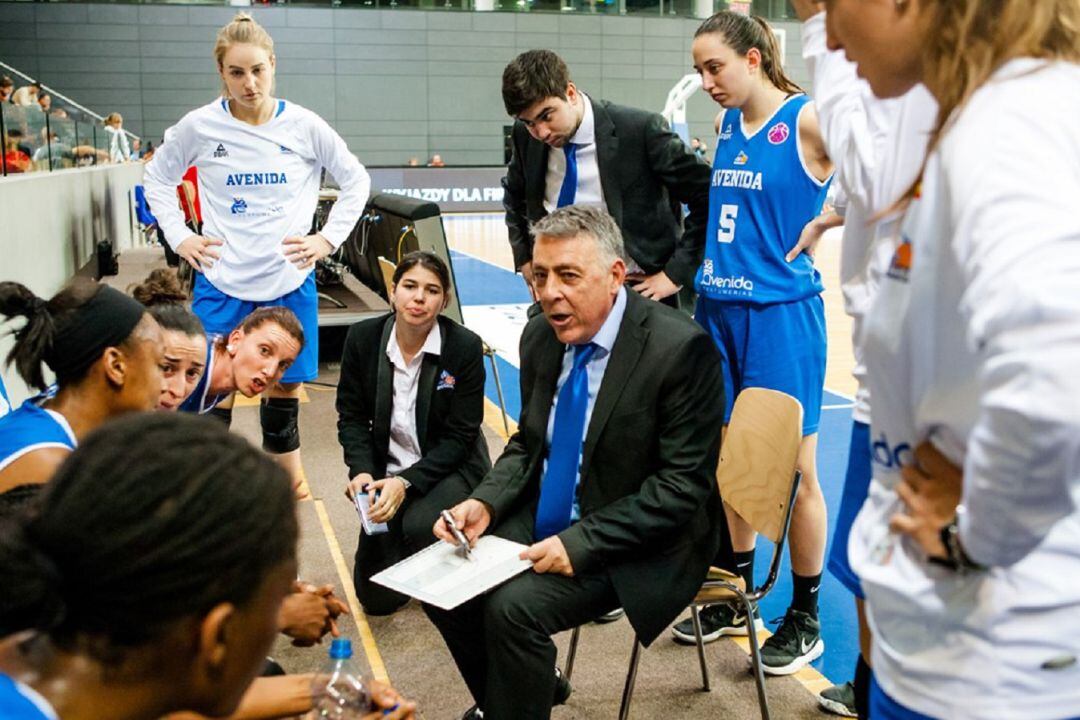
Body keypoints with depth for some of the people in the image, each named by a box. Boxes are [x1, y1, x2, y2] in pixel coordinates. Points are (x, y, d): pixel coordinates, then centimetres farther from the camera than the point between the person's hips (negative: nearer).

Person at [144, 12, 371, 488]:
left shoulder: (303, 126, -4)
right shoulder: (200, 126, -5)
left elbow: (356, 181, 7)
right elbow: (157, 177, 11)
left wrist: (329, 238, 0)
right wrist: (179, 237, 2)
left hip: (289, 281, 1)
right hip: (221, 282, 0)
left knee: (286, 385, 10)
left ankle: (289, 480, 28)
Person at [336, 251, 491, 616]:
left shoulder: (465, 346, -18)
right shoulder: (362, 338, -9)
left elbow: (460, 436, -16)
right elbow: (351, 415, -2)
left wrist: (407, 482, -27)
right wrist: (362, 471, -20)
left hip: (449, 468, -3)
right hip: (387, 468, 3)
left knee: (421, 526, -35)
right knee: (375, 596, 1)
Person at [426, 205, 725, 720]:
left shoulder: (680, 348, -20)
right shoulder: (540, 336, 1)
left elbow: (684, 484, -20)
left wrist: (580, 542, -25)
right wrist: (484, 503, -7)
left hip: (638, 542, -7)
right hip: (542, 521, 7)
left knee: (515, 605, -25)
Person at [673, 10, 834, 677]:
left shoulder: (807, 121, -10)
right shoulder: (727, 125, 10)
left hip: (781, 314, -6)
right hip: (718, 309, 7)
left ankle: (806, 619, 21)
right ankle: (737, 596, 31)